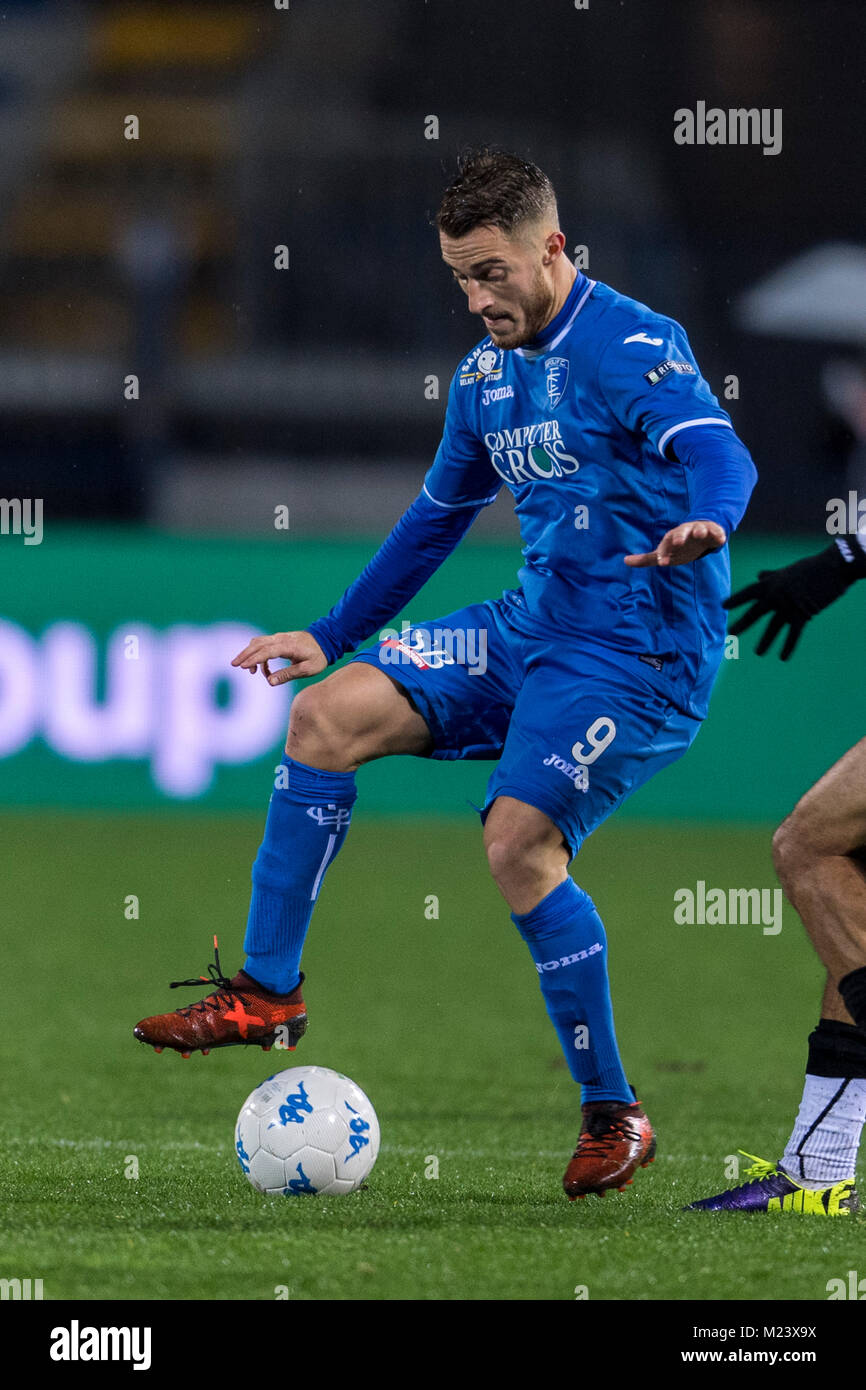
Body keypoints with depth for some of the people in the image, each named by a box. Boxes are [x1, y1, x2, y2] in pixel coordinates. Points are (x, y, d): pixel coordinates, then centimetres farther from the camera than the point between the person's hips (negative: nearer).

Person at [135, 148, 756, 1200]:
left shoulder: (632, 349, -15)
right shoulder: (486, 374, 11)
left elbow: (718, 452, -33)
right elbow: (437, 517, 26)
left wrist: (703, 524, -56)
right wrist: (331, 636, 28)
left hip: (642, 649, -8)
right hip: (536, 626, 8)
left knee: (518, 838, -24)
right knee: (328, 716, -1)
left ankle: (614, 1114, -10)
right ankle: (267, 992, 9)